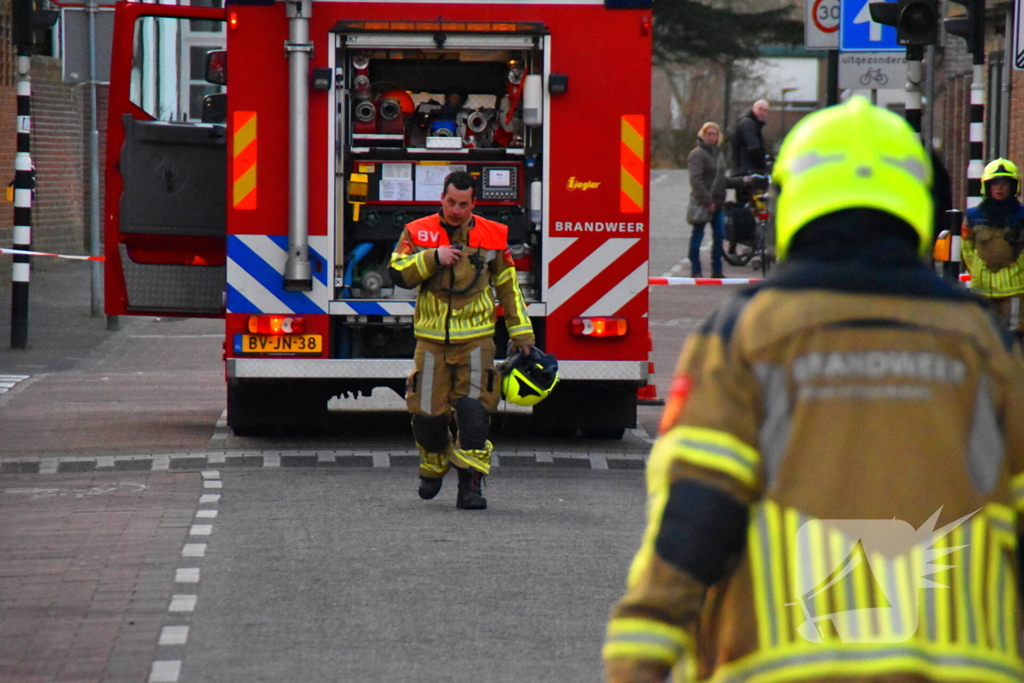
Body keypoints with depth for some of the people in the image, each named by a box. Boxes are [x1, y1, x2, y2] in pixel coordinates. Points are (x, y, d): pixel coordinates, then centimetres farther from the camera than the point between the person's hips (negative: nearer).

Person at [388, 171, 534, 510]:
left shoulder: (492, 236, 6)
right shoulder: (418, 233, 4)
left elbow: (509, 286, 13)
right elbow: (398, 273, -7)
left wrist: (521, 333, 13)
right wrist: (434, 258, -18)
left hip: (476, 340, 0)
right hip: (431, 339, 0)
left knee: (475, 412, -12)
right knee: (428, 413, 1)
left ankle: (470, 485, -9)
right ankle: (432, 467, 29)